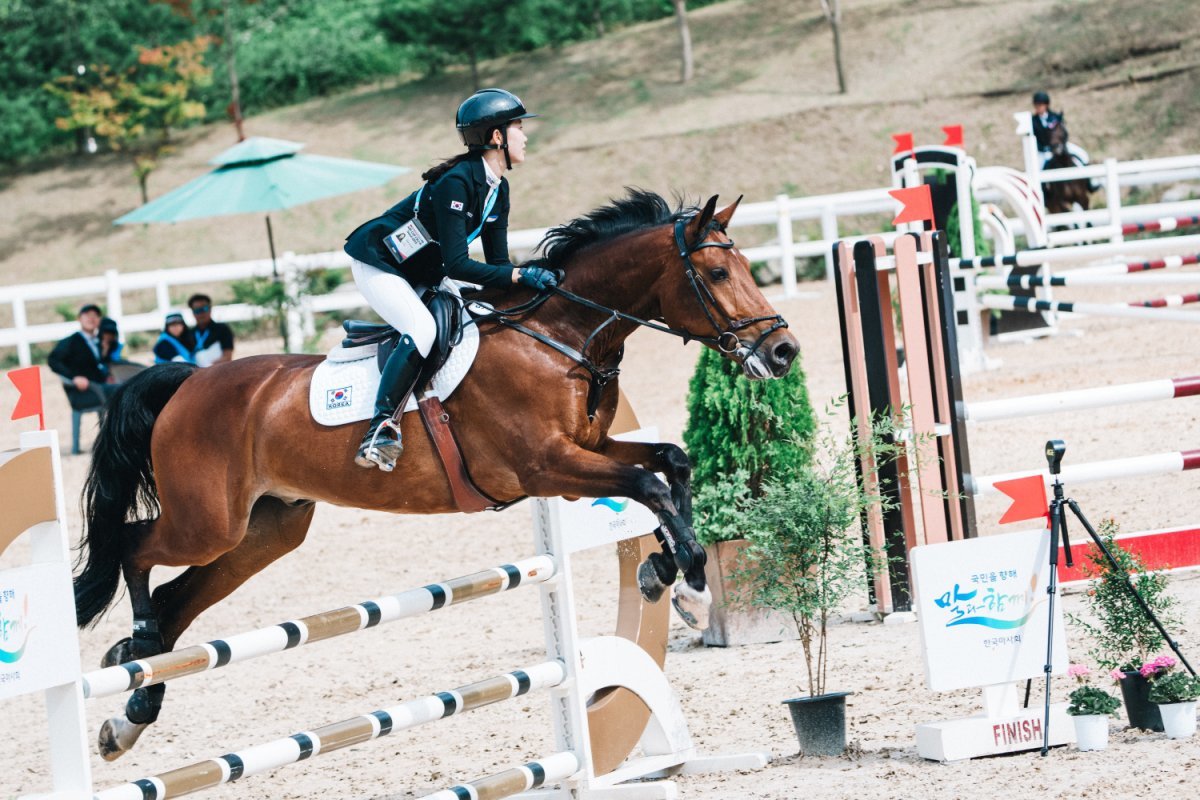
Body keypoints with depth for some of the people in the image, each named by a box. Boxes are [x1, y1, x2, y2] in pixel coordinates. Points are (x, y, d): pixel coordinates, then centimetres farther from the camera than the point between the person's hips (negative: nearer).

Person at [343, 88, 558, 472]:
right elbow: (456, 265, -32)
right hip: (377, 262, -10)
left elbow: (497, 262, 3)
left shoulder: (498, 190, 0)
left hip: (420, 276, 10)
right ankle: (380, 428, -32)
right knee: (423, 329, -32)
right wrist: (520, 275, -35)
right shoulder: (456, 182, -28)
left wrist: (534, 278, -14)